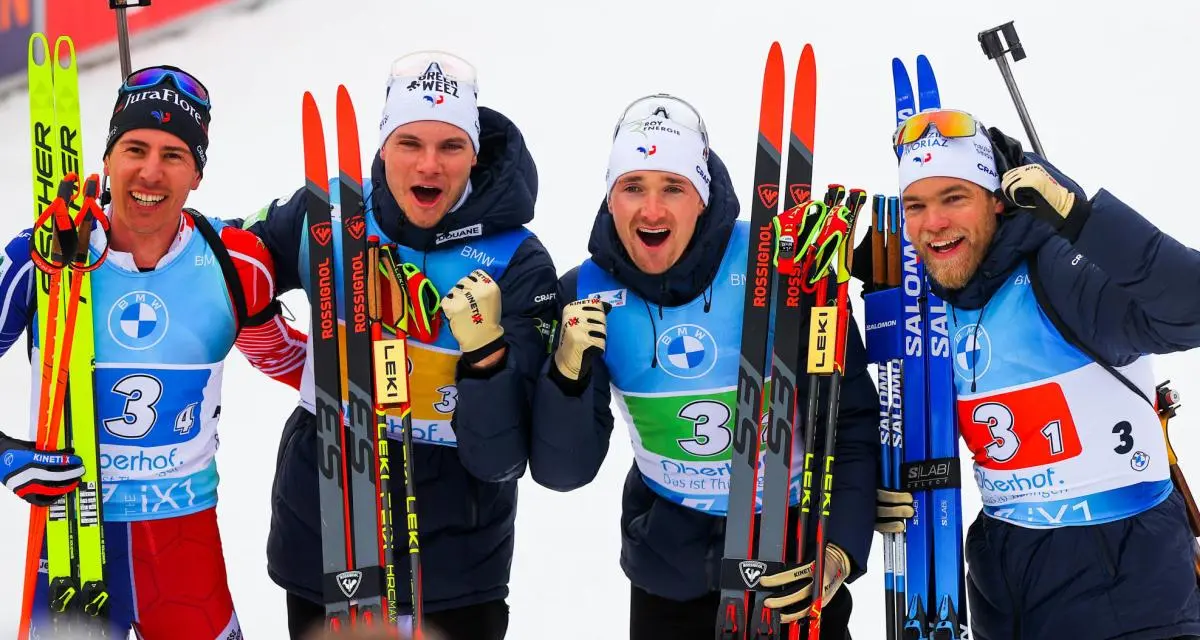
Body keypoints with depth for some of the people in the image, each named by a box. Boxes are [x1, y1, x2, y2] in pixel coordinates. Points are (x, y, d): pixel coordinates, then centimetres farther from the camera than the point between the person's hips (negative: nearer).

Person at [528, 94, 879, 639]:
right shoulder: (586, 293, -10)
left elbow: (851, 420, -13)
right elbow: (563, 471, -9)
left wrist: (841, 549, -24)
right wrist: (569, 373, -26)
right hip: (670, 571, 3)